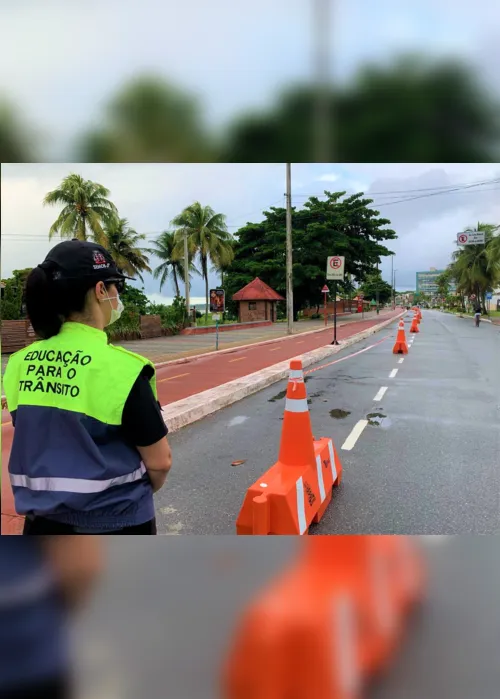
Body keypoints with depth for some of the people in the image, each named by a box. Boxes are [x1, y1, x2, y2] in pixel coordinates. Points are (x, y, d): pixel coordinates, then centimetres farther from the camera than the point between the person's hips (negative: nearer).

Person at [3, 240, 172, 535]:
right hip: (114, 526, -4)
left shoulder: (21, 364, -5)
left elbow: (40, 446, 6)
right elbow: (159, 462, -13)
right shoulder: (120, 368, -22)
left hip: (44, 523, 5)